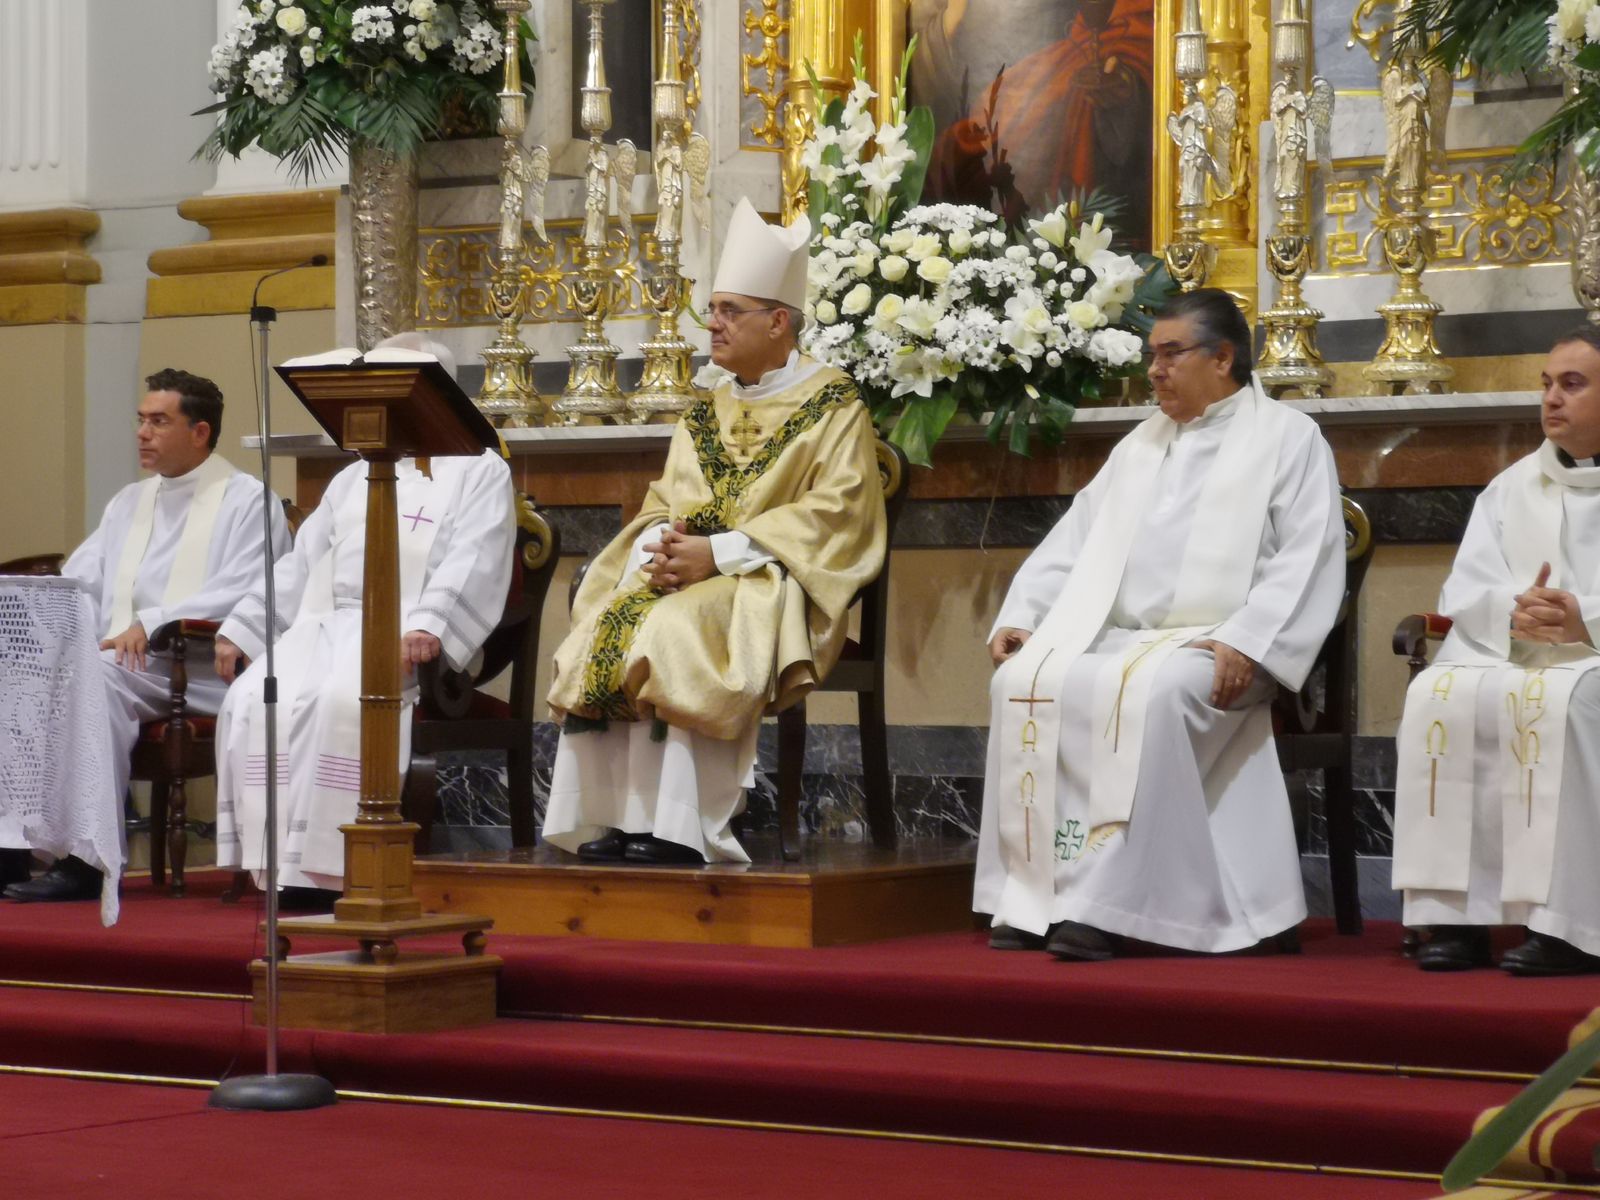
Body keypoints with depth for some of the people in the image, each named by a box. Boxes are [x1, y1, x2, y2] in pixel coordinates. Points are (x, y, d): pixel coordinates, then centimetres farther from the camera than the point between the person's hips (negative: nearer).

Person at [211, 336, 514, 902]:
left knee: (341, 698, -36)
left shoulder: (479, 469, 10)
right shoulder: (354, 477, 30)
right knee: (254, 697, -25)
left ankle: (327, 867, -33)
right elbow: (298, 565, 27)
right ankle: (281, 867, -27)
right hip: (327, 622, 6)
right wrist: (239, 630, 14)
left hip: (407, 632, -5)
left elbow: (472, 561, -7)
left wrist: (427, 626, -25)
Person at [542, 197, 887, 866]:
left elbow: (834, 511, -11)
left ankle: (678, 828, -33)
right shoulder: (709, 411, 21)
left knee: (679, 633, -34)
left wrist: (716, 553, -18)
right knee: (602, 633, -22)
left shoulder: (831, 405, 0)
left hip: (771, 585, -6)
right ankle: (610, 818, -24)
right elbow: (662, 504, 17)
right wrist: (659, 548, -9)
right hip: (685, 577, 6)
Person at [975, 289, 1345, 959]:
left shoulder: (1288, 439, 6)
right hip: (1115, 638, 6)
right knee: (1025, 681, -23)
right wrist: (1017, 617, 5)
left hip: (1218, 650, -6)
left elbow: (1309, 560, -6)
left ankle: (1103, 902, -38)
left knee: (1149, 692, -37)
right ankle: (1030, 897, -25)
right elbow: (1071, 544, 23)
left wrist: (1246, 643, -20)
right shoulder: (1138, 448, 25)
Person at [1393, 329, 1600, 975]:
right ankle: (1455, 914, -31)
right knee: (1440, 697, -28)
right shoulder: (1512, 486, 20)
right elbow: (1463, 593, 9)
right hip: (1511, 653, 4)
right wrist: (1513, 612, -14)